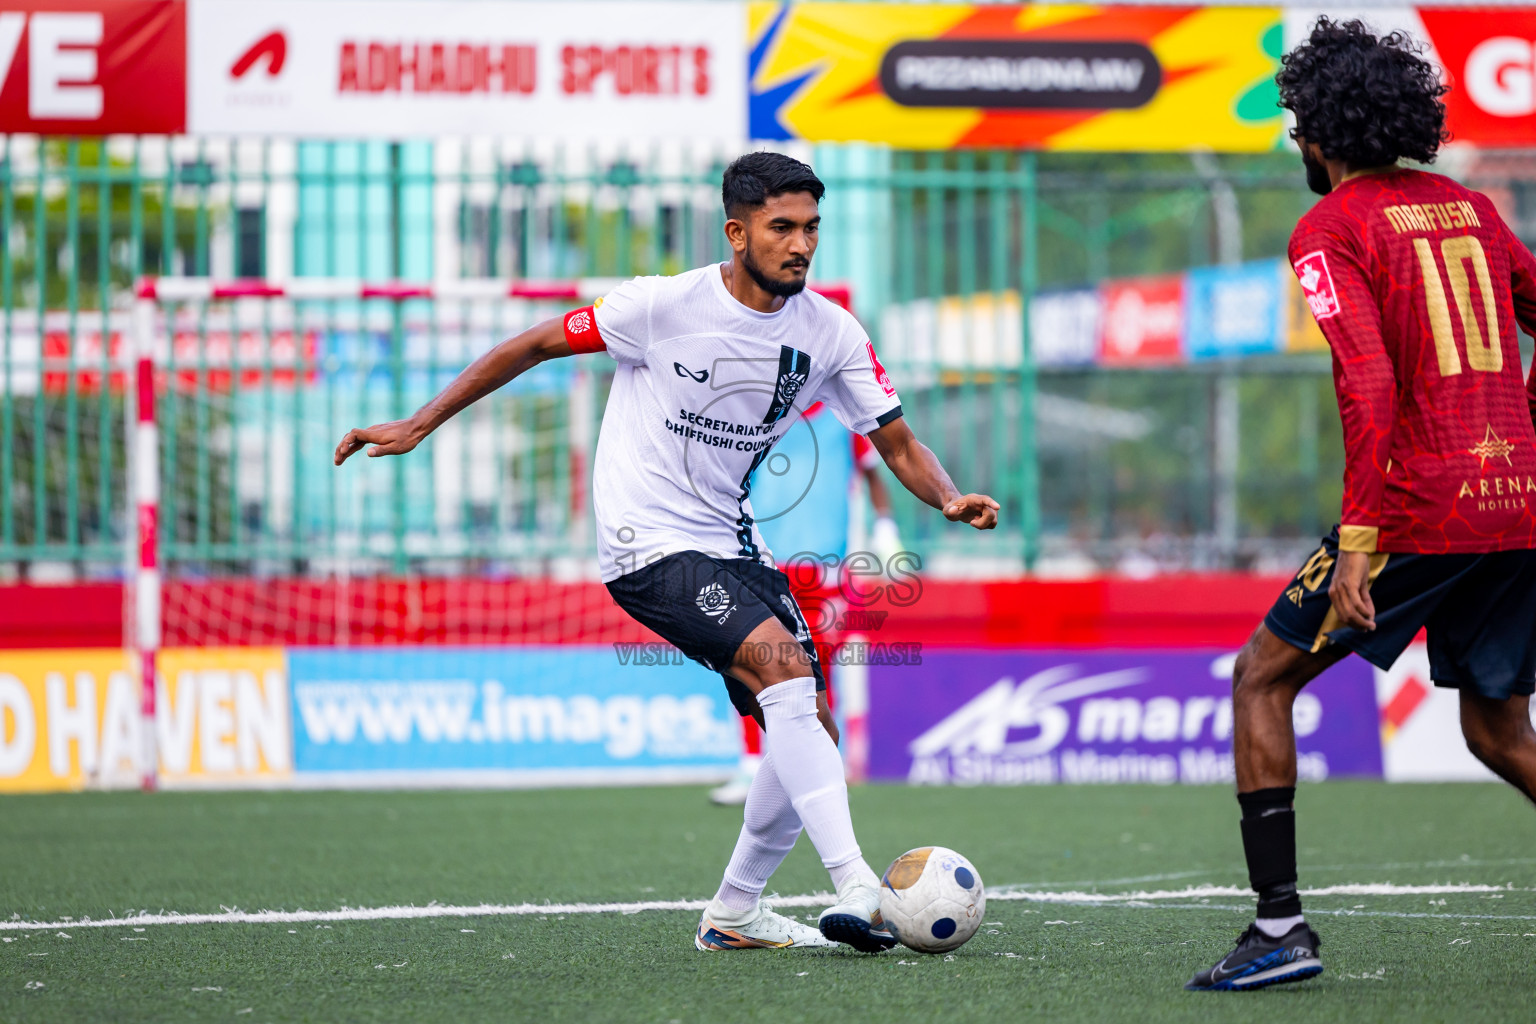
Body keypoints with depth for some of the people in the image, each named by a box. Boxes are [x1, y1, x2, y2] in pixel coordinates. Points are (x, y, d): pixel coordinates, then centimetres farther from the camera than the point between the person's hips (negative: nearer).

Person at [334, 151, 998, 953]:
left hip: (731, 542, 7)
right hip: (648, 546, -7)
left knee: (808, 728, 0)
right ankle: (855, 885, -33)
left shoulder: (829, 333, -1)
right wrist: (418, 426, -4)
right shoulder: (666, 305, -15)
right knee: (782, 660, -27)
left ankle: (734, 913, 19)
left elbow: (898, 445, 4)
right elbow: (533, 346, -4)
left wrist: (949, 499, -19)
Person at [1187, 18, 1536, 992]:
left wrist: (1357, 541, -20)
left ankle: (1280, 924, 1)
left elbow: (1370, 384, -18)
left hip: (1423, 509, -7)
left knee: (1263, 677, 7)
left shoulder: (1331, 230, -6)